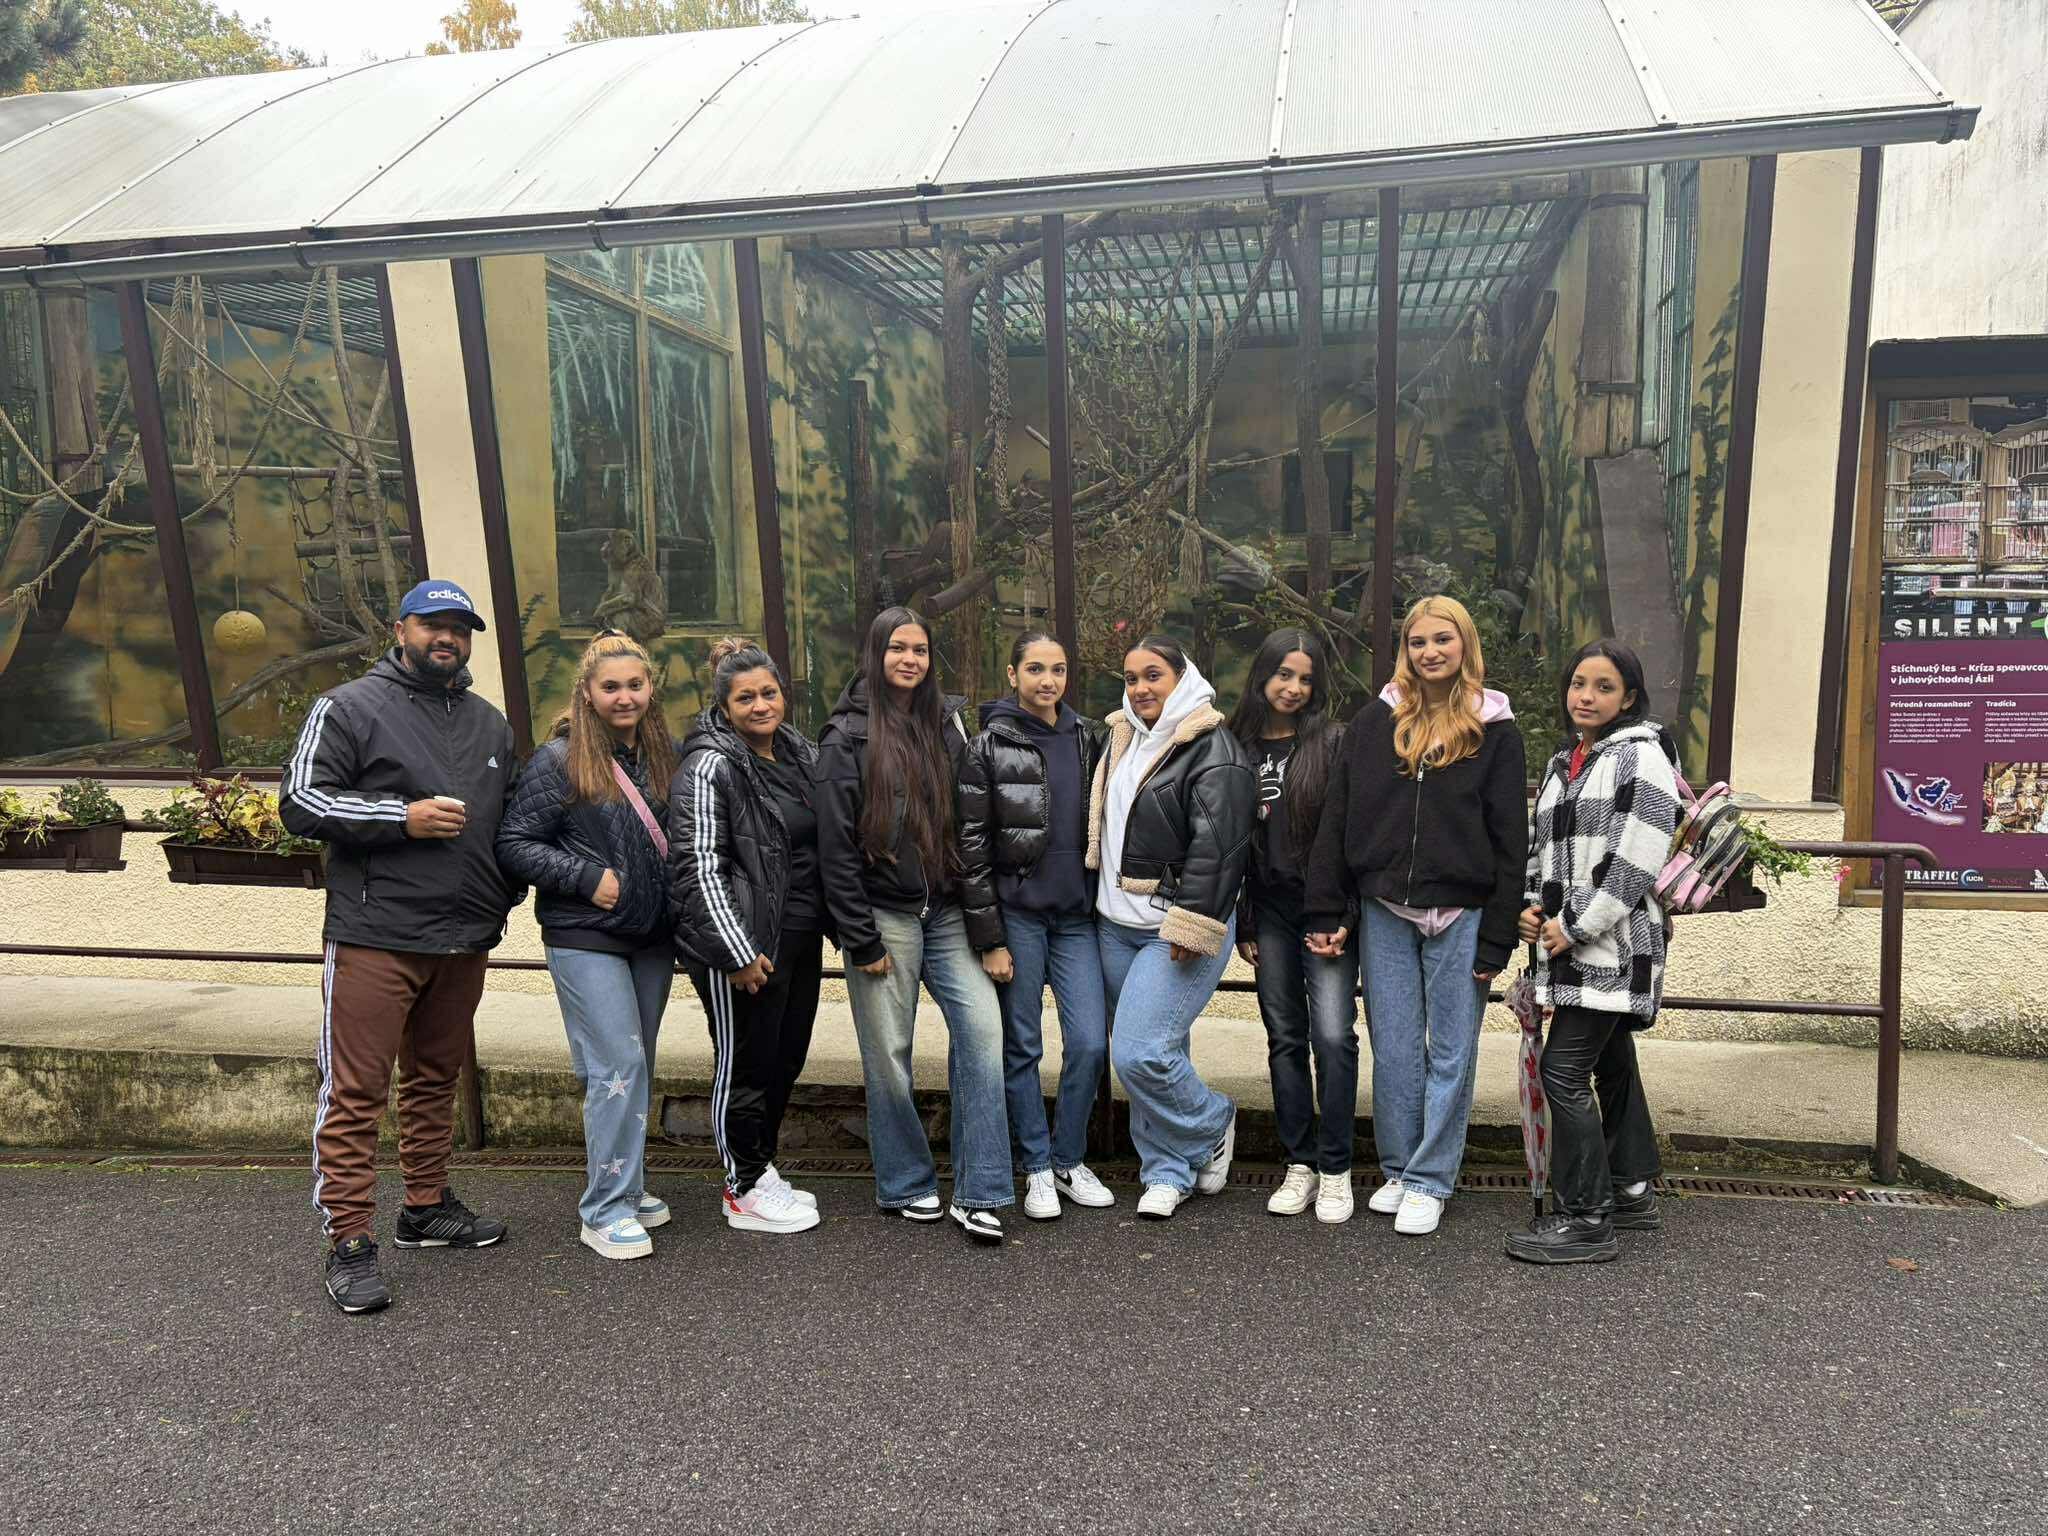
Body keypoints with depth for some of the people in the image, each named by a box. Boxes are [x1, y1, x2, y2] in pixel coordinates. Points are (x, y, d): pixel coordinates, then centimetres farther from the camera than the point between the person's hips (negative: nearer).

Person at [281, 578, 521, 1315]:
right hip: (373, 940, -6)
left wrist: (507, 893, 14)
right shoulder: (350, 707, -3)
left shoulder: (490, 724, 15)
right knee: (356, 1092, -3)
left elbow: (511, 816, 25)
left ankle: (427, 1206, 30)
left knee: (436, 1080, 17)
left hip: (465, 941, 6)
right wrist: (403, 817, -17)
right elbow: (300, 803, -8)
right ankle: (349, 1241, 5)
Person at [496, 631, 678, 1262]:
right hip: (585, 937, -6)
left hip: (651, 936, 6)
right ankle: (606, 1209, 4)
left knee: (637, 1064, 14)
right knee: (619, 1066, -8)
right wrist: (588, 877, -17)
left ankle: (627, 1185, 29)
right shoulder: (559, 760, -9)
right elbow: (515, 844, -8)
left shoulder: (663, 755, 6)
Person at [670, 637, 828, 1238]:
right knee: (745, 1065, 5)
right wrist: (736, 951, -21)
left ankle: (763, 1172, 32)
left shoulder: (800, 752, 10)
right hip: (743, 945, -8)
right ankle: (746, 1191, 21)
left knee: (786, 1059, 16)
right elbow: (700, 864, -18)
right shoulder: (711, 766, -13)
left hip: (800, 938, 8)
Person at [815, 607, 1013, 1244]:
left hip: (946, 911, 4)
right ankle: (907, 1184, 23)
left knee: (983, 1026, -10)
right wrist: (861, 939, -9)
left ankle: (977, 1195, -3)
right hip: (884, 915, -3)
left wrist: (982, 919, 5)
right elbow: (835, 846, -7)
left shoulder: (946, 724, 10)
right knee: (889, 1053, 4)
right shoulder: (847, 736, -3)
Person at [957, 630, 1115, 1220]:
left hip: (1077, 915, 3)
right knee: (1021, 1047, 4)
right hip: (1017, 915, -3)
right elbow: (972, 845, -6)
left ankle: (1070, 1160, 20)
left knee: (1090, 1043, 0)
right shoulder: (989, 746, -4)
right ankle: (1037, 1168, 20)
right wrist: (988, 939, -10)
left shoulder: (1090, 739, 8)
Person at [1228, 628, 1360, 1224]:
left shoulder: (1333, 743, -3)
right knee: (1285, 1036, 8)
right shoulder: (1239, 746, 8)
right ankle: (1299, 1164, 18)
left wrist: (1341, 915, -12)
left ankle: (1336, 1170, 4)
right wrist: (1240, 924, 8)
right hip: (1269, 912, 4)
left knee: (1333, 1035, -9)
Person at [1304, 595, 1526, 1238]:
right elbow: (1336, 820, 4)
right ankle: (1397, 1169, 26)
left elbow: (1509, 841, -3)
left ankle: (1430, 1180, 20)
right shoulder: (1376, 721, 4)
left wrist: (1496, 938, -8)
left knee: (1451, 1052, 7)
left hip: (1460, 916, -2)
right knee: (1394, 1049, 10)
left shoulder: (1496, 730, -1)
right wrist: (1325, 912, -1)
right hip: (1385, 912, 2)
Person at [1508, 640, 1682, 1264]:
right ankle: (1630, 1189, 30)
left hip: (1612, 945, -8)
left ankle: (1584, 1218, -1)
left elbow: (1634, 860, -18)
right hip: (1570, 945, 8)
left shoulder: (1639, 756, -9)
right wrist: (1531, 906, 4)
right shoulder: (1562, 763, 17)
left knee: (1564, 1073, -10)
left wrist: (1574, 925, -16)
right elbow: (1542, 846, 22)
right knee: (1611, 1065, 17)